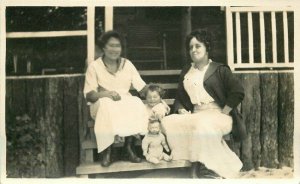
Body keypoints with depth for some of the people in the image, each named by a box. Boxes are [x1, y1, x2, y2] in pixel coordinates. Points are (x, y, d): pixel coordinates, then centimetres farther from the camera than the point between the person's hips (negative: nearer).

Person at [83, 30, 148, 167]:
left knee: (136, 103, -30)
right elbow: (89, 95, -10)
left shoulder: (127, 64, 8)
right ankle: (107, 150, -26)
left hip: (125, 102, 3)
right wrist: (106, 93, -28)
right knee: (107, 105, -37)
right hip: (102, 103, -2)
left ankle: (129, 146, -21)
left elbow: (141, 86, 2)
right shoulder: (94, 66, -2)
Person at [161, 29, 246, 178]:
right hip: (195, 115, 5)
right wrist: (182, 111, -2)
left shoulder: (219, 69, 2)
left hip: (217, 115, -5)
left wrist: (223, 113, -12)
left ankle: (212, 169, -23)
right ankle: (197, 162, -20)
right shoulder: (186, 72, 18)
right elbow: (179, 97, 19)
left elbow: (238, 92, -7)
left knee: (204, 124, -39)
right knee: (168, 122, -21)